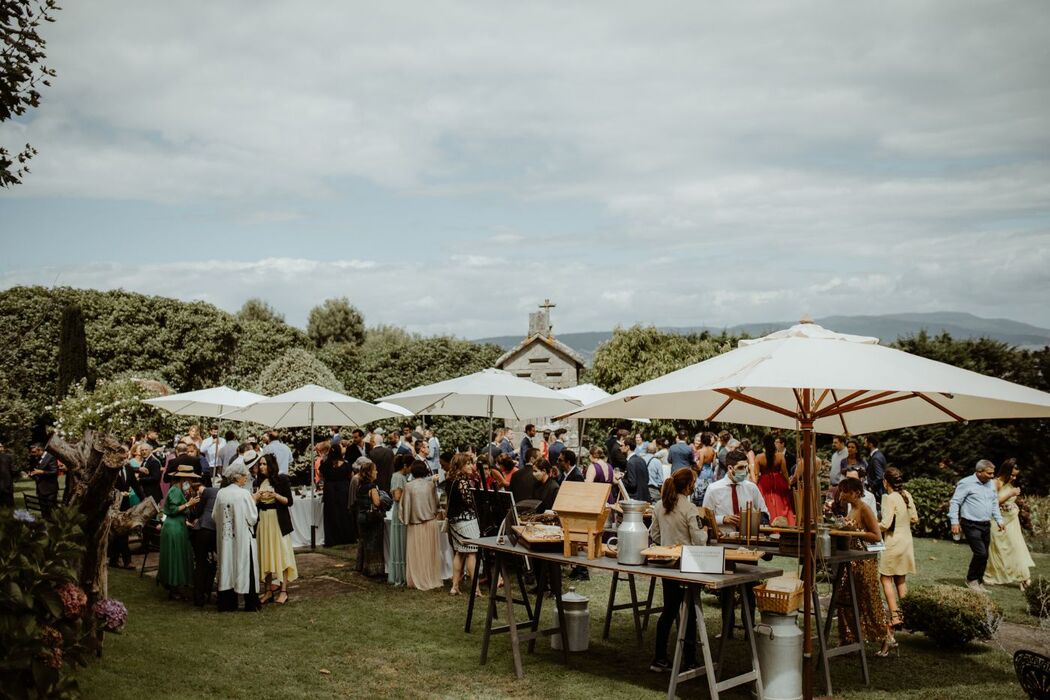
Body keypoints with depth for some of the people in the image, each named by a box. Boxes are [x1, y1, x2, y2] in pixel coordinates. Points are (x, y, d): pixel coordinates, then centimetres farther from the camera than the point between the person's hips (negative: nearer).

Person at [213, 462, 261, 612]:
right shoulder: (244, 494, -14)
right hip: (242, 537, -4)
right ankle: (250, 603, 10)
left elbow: (214, 516, 6)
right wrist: (253, 502, 4)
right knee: (245, 567, 5)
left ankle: (226, 603, 12)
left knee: (227, 567, 10)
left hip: (225, 538, 4)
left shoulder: (220, 493, -1)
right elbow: (253, 517, -11)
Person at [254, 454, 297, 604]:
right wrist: (256, 497, -8)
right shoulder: (258, 482, 10)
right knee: (265, 555, 6)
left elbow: (289, 501, -5)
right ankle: (268, 590, 14)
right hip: (263, 520, 5)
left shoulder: (282, 479, -4)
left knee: (281, 554, -5)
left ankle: (283, 591, -3)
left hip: (278, 521, -5)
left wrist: (275, 495, -18)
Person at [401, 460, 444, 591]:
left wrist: (406, 520, 7)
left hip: (416, 525, -2)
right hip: (431, 522, 2)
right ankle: (432, 579, 17)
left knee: (416, 553, 7)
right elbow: (436, 502, 5)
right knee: (431, 552, 12)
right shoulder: (431, 484, -3)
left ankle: (418, 581, 10)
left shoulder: (408, 486, -10)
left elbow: (405, 505, -5)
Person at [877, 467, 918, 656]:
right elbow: (914, 518, 11)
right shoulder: (907, 496, 3)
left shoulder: (889, 498, -19)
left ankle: (894, 616, -7)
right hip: (906, 542, 7)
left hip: (893, 542, -7)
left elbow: (886, 524, -23)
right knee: (901, 580, 16)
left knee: (886, 579, 0)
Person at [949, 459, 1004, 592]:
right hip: (971, 525, -7)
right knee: (981, 553, -13)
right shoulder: (966, 483, -12)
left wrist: (999, 520, 15)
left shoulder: (991, 484, 11)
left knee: (984, 555, 9)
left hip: (986, 525, 7)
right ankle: (971, 579, 6)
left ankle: (979, 581, 23)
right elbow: (955, 503, -12)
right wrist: (955, 522, -17)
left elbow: (994, 504, 22)